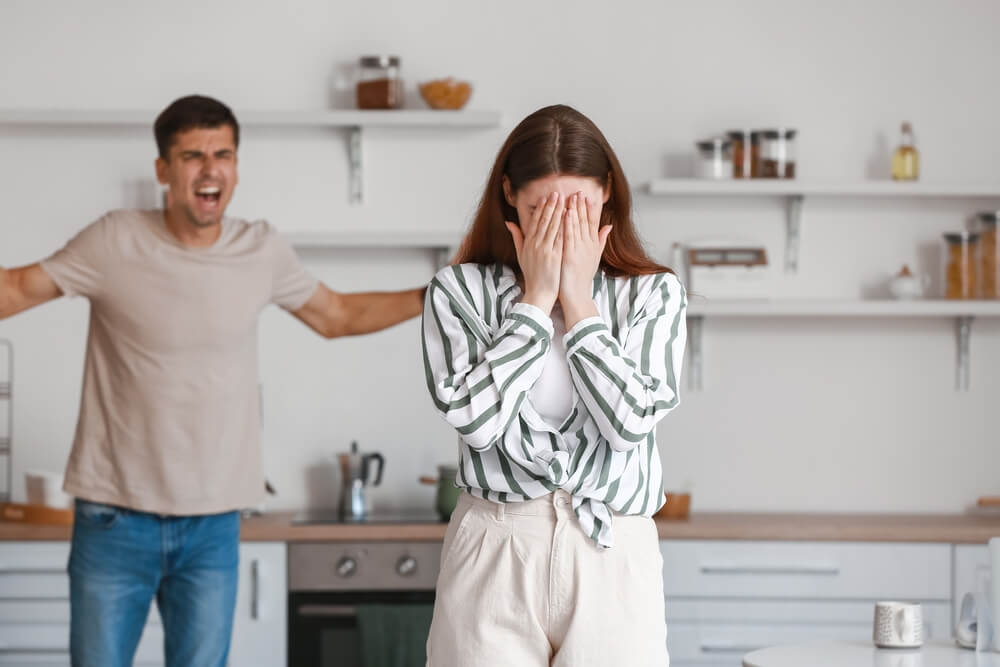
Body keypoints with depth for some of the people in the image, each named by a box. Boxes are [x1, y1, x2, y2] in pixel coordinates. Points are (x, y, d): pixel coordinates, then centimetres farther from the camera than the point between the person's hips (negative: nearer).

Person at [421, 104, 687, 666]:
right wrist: (536, 299, -8)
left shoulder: (653, 295, 3)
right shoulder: (459, 291, 1)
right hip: (492, 559, 0)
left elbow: (630, 420, -10)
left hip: (614, 557, 1)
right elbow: (475, 419, -12)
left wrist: (578, 301, -7)